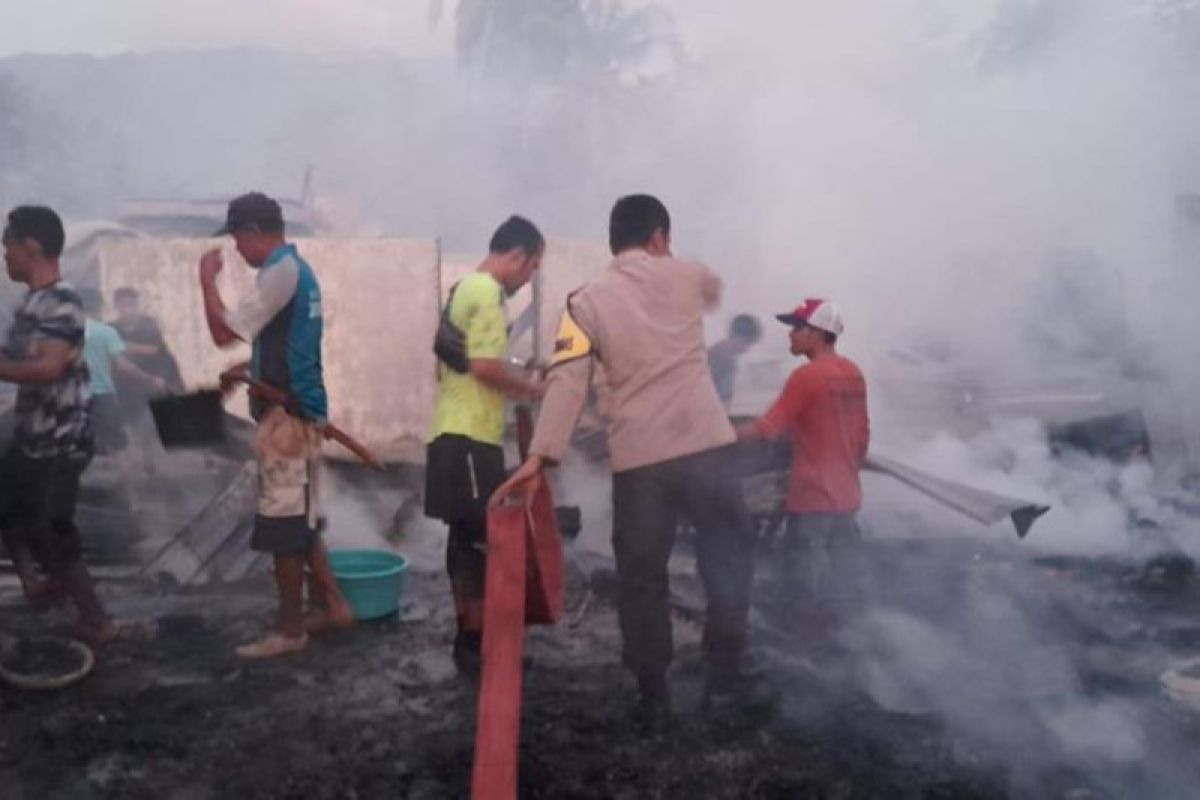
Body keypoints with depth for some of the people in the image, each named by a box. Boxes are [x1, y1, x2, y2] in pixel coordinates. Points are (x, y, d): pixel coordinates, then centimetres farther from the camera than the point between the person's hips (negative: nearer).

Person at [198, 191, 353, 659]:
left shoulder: (280, 271, -16)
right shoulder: (296, 268, 15)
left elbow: (224, 333, -19)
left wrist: (207, 279, -6)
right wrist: (246, 371, 14)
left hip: (288, 414, -10)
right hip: (298, 409, 10)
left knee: (284, 526, -2)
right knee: (300, 520, 17)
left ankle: (290, 629, 7)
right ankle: (331, 605, 24)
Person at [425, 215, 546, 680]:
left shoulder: (464, 288, 19)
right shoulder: (488, 292, -12)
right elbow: (484, 365, -21)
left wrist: (514, 388, 22)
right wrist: (530, 388, -6)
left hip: (455, 432, 10)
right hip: (470, 436, -10)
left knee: (467, 539, 13)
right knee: (483, 539, -6)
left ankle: (468, 637, 20)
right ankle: (475, 642, -1)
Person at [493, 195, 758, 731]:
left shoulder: (587, 301, 4)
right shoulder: (686, 277, 9)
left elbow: (566, 382, -9)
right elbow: (715, 291, 35)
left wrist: (539, 456, -15)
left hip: (638, 459, 0)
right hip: (705, 446, 1)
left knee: (641, 578, 11)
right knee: (728, 556, 19)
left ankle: (653, 700, 17)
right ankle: (723, 673, 22)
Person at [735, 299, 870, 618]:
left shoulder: (807, 376, -15)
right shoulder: (854, 373, 8)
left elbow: (768, 427, -17)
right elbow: (863, 435, 14)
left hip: (813, 494, -8)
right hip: (846, 493, 8)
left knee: (805, 575, 0)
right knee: (845, 570, 12)